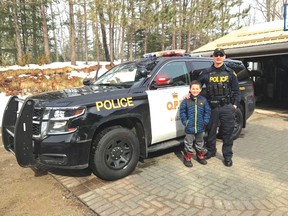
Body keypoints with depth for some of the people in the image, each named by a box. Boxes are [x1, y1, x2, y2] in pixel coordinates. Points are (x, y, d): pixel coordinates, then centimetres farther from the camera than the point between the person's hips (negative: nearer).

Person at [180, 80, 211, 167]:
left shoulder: (203, 100, 0)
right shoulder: (186, 100, -6)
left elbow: (207, 111, 4)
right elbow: (182, 111, -2)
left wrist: (205, 121, -5)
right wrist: (185, 121, -9)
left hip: (200, 127, 3)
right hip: (189, 128, -2)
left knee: (200, 143, 19)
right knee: (188, 143, 7)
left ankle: (200, 156, 36)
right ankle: (187, 158, 20)